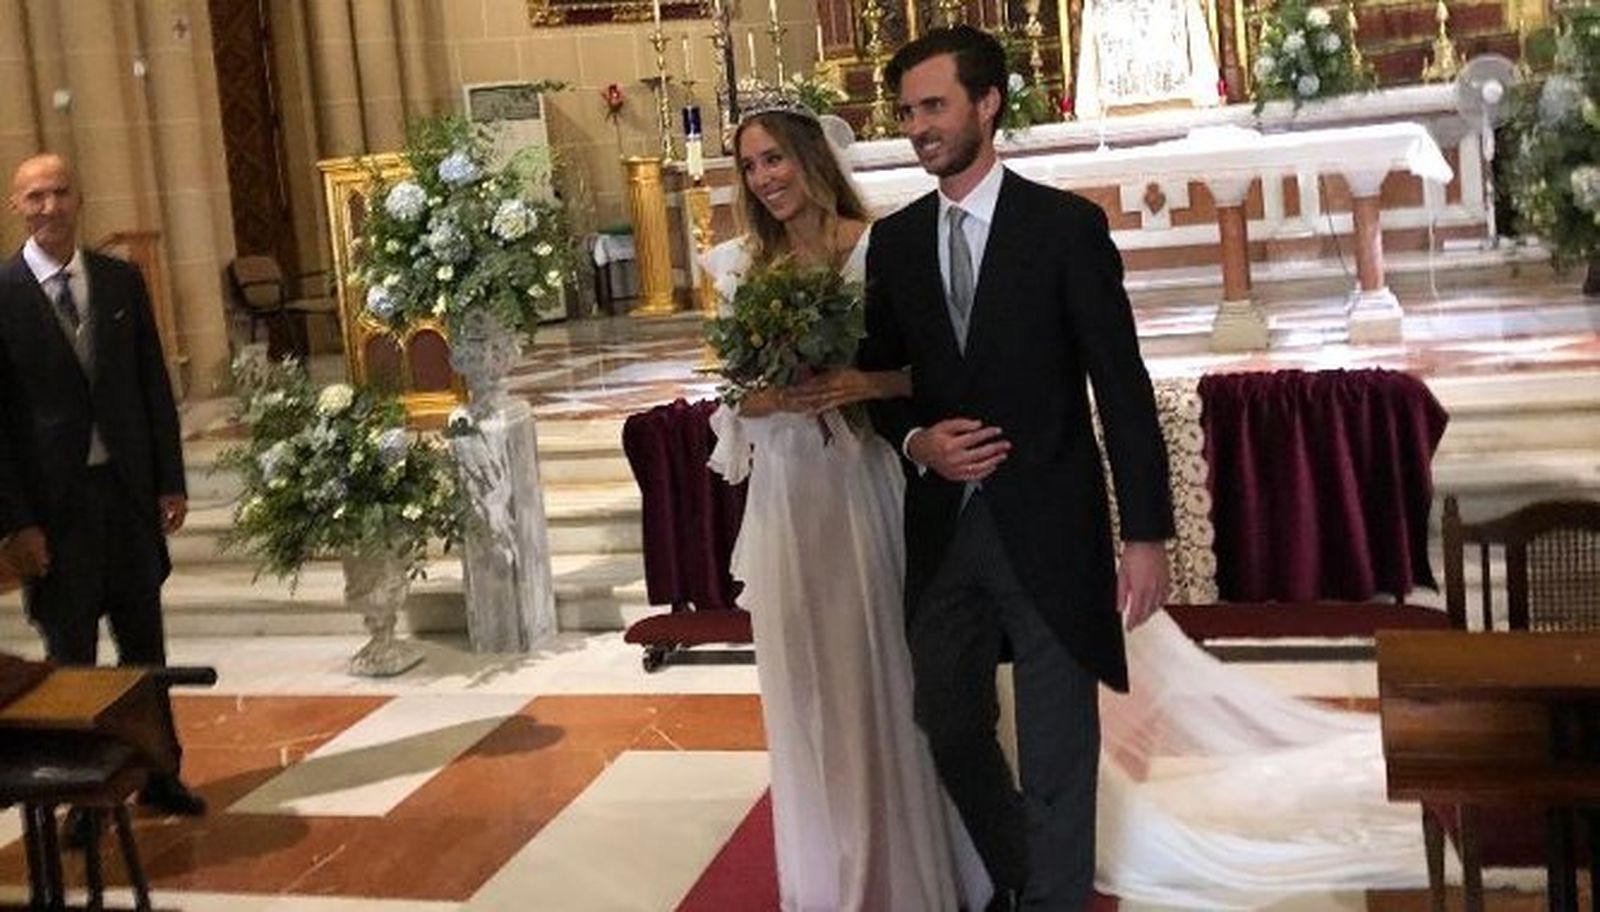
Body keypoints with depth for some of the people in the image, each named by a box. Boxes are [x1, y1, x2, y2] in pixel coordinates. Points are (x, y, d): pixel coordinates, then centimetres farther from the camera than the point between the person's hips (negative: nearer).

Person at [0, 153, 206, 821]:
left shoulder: (121, 281, 4)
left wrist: (170, 483, 4)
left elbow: (154, 387, 8)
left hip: (128, 489, 3)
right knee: (70, 654, 7)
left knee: (143, 642, 13)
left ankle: (158, 772, 27)